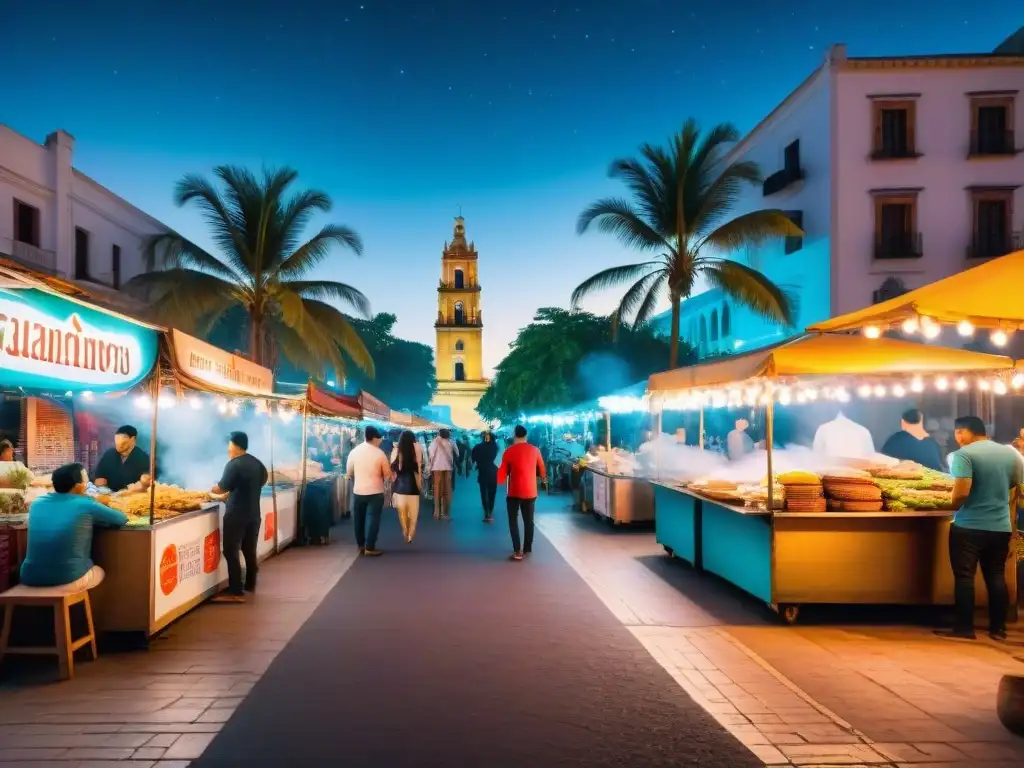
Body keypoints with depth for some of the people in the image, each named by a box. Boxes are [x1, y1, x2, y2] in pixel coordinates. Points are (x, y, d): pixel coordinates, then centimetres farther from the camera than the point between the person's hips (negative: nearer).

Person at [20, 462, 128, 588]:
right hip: (70, 579, -4)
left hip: (31, 578, 4)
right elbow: (122, 519, 7)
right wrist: (93, 519, 24)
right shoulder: (85, 504, -5)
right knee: (99, 571, 27)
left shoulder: (37, 503, 8)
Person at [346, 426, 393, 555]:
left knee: (359, 519, 16)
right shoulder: (380, 453, -11)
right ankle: (369, 548, 1)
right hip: (375, 491, -3)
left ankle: (361, 545, 25)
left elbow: (349, 472, 7)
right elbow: (388, 474, -3)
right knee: (374, 519, 3)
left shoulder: (354, 451, -3)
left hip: (358, 491, 3)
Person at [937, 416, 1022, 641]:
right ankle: (998, 628, 19)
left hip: (969, 526, -6)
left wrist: (953, 506, -2)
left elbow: (961, 494, -21)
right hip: (1001, 527, 6)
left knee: (964, 576, 1)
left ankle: (964, 628, 3)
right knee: (996, 576, 14)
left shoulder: (964, 454, -14)